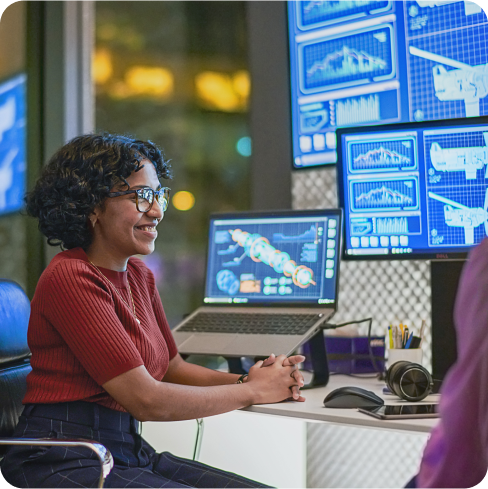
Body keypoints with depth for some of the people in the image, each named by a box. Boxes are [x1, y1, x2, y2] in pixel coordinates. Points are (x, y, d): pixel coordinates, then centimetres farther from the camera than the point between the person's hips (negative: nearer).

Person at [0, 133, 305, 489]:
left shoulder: (139, 275, 11)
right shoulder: (71, 279, -16)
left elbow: (172, 368, 17)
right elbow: (145, 399, -18)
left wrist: (243, 379, -1)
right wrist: (254, 391, -9)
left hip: (131, 453, 8)